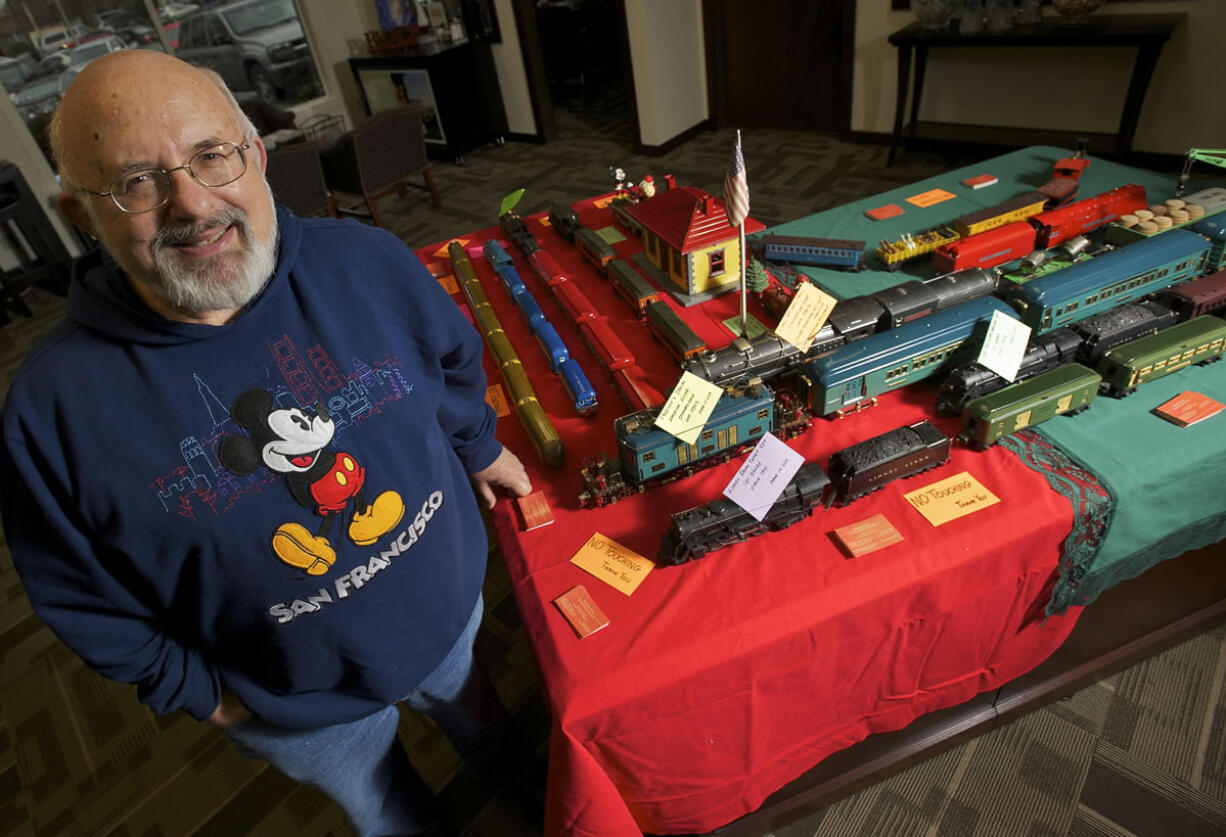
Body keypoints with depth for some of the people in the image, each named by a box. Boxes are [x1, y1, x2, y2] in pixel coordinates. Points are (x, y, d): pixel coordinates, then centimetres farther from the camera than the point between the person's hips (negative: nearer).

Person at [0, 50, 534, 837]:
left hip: (450, 602, 2)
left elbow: (455, 360, 0)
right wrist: (196, 690, -4)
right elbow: (84, 599, -10)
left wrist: (477, 448, 11)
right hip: (299, 708, -1)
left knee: (470, 701, 36)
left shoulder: (368, 262, -20)